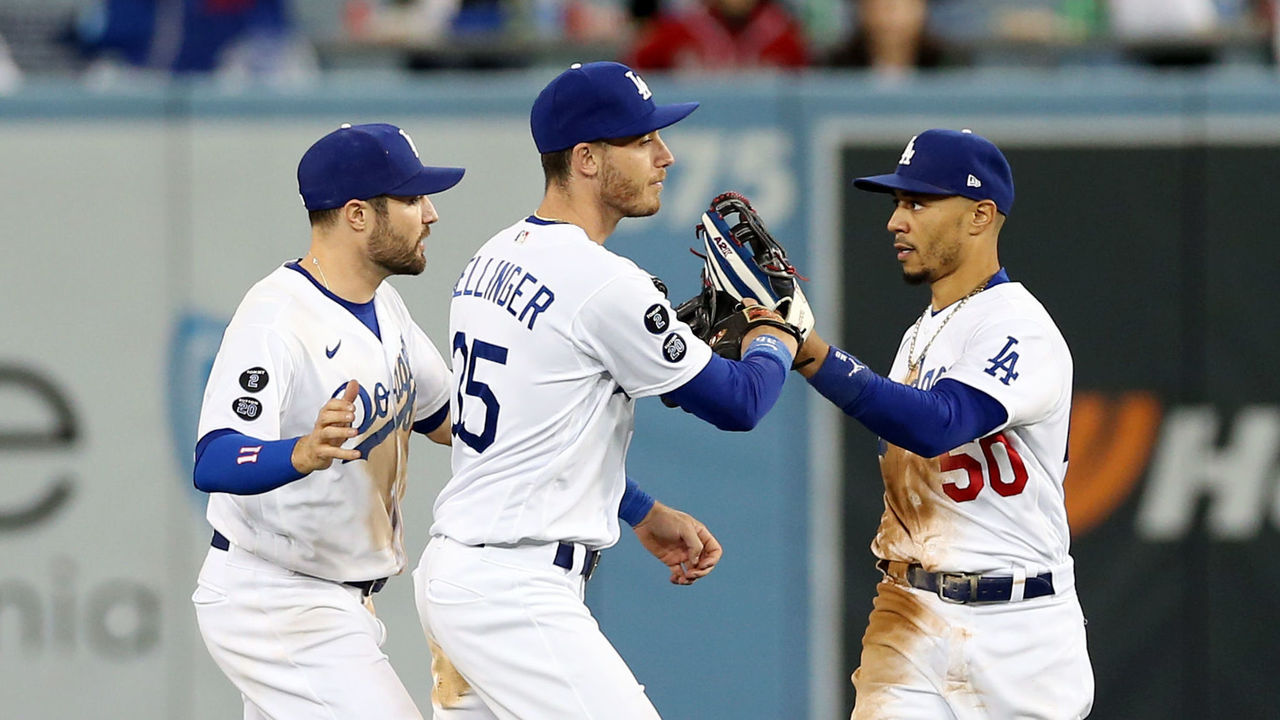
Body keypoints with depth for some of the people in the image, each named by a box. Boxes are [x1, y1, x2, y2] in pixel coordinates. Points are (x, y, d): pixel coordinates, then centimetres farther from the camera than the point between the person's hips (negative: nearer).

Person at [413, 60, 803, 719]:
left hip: (449, 572, 10)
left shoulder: (494, 258, 11)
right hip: (515, 598, -10)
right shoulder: (603, 284, -16)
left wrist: (646, 516, 24)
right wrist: (773, 336, 15)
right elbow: (738, 404, -6)